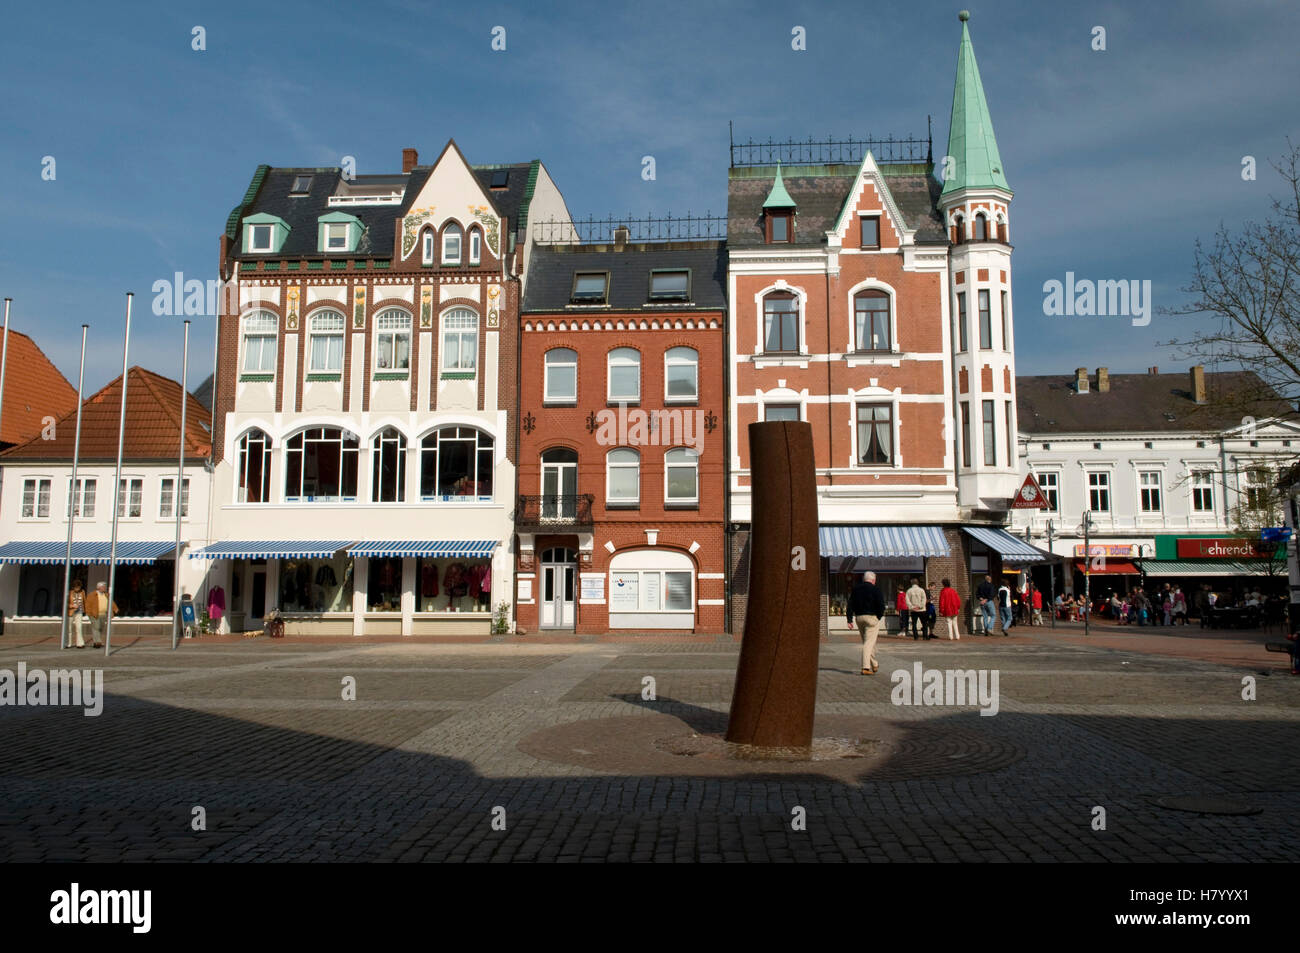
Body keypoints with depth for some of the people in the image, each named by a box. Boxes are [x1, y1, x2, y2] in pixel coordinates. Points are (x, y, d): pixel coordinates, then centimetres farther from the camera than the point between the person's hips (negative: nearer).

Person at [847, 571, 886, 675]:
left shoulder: (855, 589, 10)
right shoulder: (875, 590, -6)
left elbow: (850, 605, 6)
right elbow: (881, 605, -12)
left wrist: (850, 619, 5)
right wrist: (879, 616, 3)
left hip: (859, 617, 5)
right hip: (871, 617, -5)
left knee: (866, 641, 17)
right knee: (869, 642, -5)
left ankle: (874, 665, 27)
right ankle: (866, 667, -13)